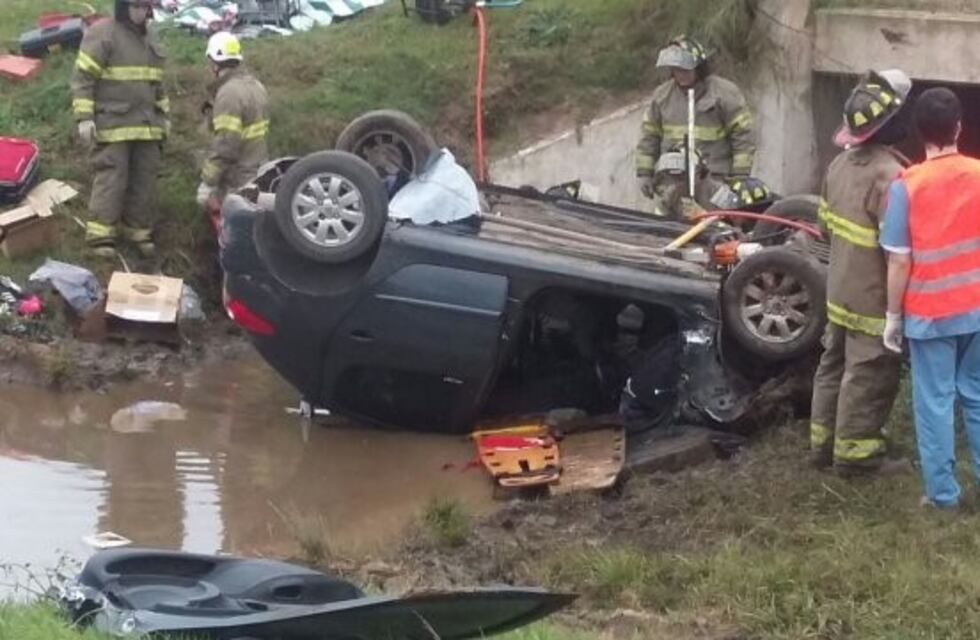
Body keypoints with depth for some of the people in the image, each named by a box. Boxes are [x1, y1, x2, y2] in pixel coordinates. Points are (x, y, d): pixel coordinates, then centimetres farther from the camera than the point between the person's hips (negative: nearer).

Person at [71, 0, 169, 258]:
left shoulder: (148, 40, 15)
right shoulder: (102, 34, -10)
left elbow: (157, 83, 26)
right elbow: (82, 77, -12)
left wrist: (164, 115, 23)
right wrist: (84, 118, -17)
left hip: (146, 126, 7)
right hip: (112, 125, -7)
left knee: (145, 179, 8)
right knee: (111, 178, -11)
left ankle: (138, 230, 18)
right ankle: (100, 236, -8)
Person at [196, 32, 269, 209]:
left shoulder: (229, 93, -18)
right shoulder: (255, 86, 13)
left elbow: (225, 145, -24)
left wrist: (207, 182, -17)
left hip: (238, 183, -10)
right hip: (258, 173, 10)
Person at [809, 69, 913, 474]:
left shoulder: (841, 163, 3)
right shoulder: (889, 175, -27)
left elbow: (827, 220, 14)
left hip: (840, 290, 9)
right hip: (875, 299, -9)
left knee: (835, 364, 19)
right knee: (869, 376, 3)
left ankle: (824, 441, 29)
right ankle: (855, 452, 11)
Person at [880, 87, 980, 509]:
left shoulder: (907, 186, -14)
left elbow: (900, 261, -11)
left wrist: (893, 316, -1)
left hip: (929, 314, -3)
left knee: (935, 403, 6)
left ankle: (942, 492, 10)